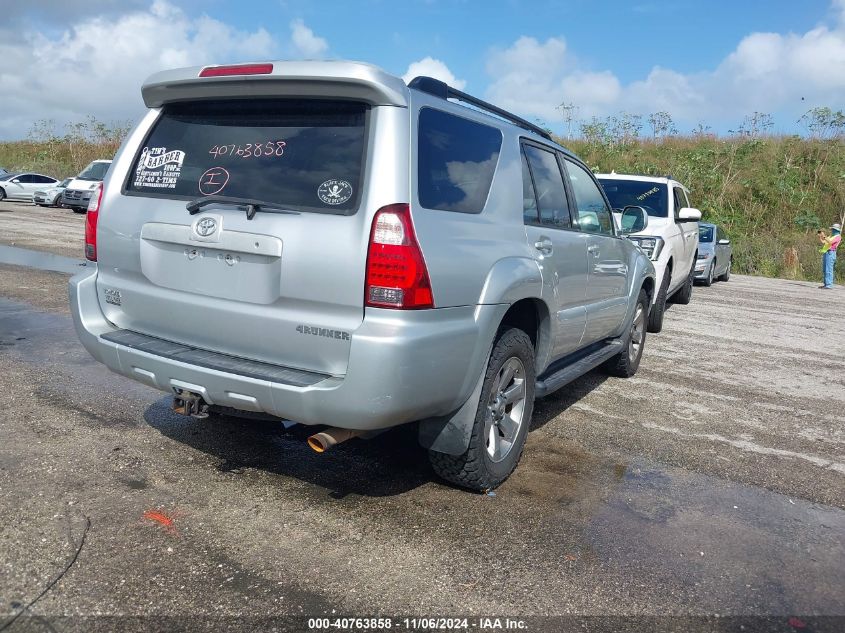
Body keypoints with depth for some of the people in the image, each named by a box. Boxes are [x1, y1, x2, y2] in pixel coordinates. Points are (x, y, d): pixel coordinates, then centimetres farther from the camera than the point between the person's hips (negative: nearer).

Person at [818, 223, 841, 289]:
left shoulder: (837, 236, -3)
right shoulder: (830, 236, 23)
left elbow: (830, 242, -18)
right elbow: (823, 242, 24)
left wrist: (824, 236, -16)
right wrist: (820, 236, 13)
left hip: (830, 253, -9)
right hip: (825, 253, 9)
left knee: (828, 270, -14)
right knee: (824, 270, 8)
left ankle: (829, 285, -16)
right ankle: (826, 284, 12)